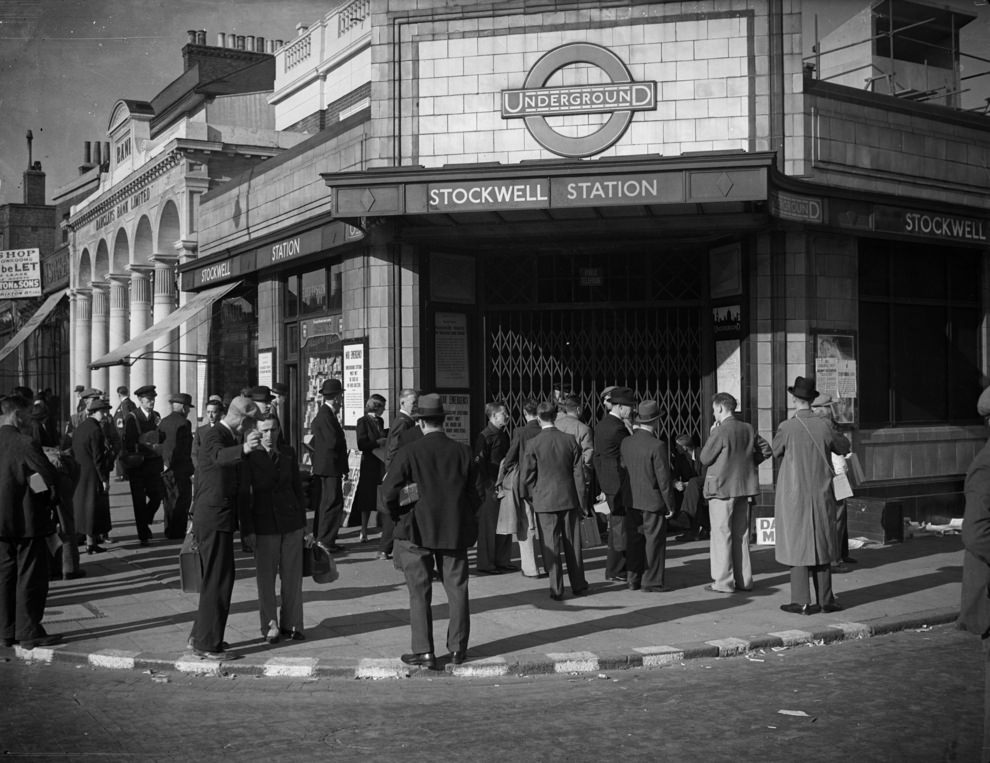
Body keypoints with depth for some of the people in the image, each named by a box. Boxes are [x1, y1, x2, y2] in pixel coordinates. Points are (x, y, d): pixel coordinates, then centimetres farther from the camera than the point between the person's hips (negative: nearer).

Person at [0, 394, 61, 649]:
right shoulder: (26, 444, -17)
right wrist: (48, 502, 2)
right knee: (30, 577, 2)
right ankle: (29, 633, 6)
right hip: (27, 520, -7)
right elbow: (49, 480, -16)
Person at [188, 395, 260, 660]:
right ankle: (208, 645, 0)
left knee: (216, 579, 18)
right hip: (214, 521, -11)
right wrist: (244, 448, -57)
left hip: (217, 520, 11)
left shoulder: (226, 436, 16)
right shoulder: (213, 434, -15)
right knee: (218, 580, -6)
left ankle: (200, 636, 29)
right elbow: (218, 456, -39)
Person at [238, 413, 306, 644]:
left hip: (290, 522, 3)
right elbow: (243, 495, -5)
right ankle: (270, 625, 14)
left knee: (293, 575, 6)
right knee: (265, 576, 3)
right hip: (264, 524, -3)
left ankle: (290, 624, 16)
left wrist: (302, 520, 11)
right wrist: (247, 530, -8)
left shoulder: (288, 454, 6)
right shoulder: (249, 457, -5)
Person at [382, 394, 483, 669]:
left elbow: (389, 491, -11)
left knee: (420, 593, 4)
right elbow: (478, 491, 4)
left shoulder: (409, 452, -9)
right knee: (457, 589, 12)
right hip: (455, 531, 3)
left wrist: (399, 517, 7)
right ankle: (458, 648, 17)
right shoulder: (462, 452, 0)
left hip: (417, 531, -3)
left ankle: (424, 651, 4)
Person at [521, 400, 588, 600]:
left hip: (545, 501, -3)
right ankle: (578, 585, 22)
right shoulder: (570, 440, -2)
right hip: (569, 499, 3)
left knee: (551, 546, 4)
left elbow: (526, 475, -7)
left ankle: (556, 589, 5)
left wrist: (533, 494, 11)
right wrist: (581, 501, 6)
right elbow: (579, 473, 0)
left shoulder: (533, 444, -10)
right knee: (572, 543, 13)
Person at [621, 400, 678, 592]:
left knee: (634, 540, 13)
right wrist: (670, 504, -7)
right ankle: (651, 581, 9)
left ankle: (633, 579, 19)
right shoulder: (657, 446, -19)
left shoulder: (625, 443, -1)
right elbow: (663, 479, -16)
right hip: (653, 501, -6)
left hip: (632, 501, 6)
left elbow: (623, 470, 6)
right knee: (654, 541, 4)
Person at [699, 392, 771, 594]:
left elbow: (704, 459, -10)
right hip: (743, 488, 7)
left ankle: (723, 581, 1)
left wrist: (711, 435, -1)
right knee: (741, 534, 13)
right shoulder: (748, 429, 6)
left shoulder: (721, 431, -17)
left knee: (721, 535, -1)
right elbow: (766, 449, 11)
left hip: (722, 488, -7)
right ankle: (744, 580, 18)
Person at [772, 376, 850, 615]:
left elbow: (776, 453, 3)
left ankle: (802, 601, 4)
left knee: (797, 545, 3)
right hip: (821, 496, 3)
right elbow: (843, 447, 13)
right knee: (821, 545, 12)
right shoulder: (824, 427, -4)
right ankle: (825, 599, 16)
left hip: (794, 497, -3)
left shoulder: (786, 428, -13)